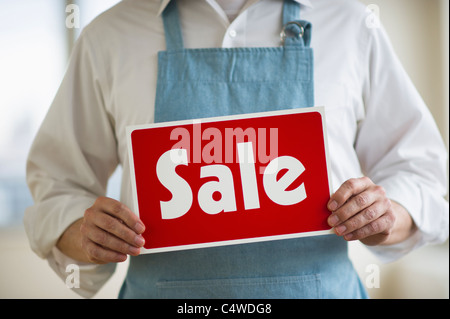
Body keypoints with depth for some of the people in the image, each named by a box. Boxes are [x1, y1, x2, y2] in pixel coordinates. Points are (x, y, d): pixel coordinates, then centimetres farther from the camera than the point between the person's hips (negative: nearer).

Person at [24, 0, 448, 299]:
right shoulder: (109, 37, 6)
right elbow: (59, 179, 12)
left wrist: (389, 218, -10)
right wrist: (81, 236, -10)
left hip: (318, 288, 1)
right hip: (164, 291, 1)